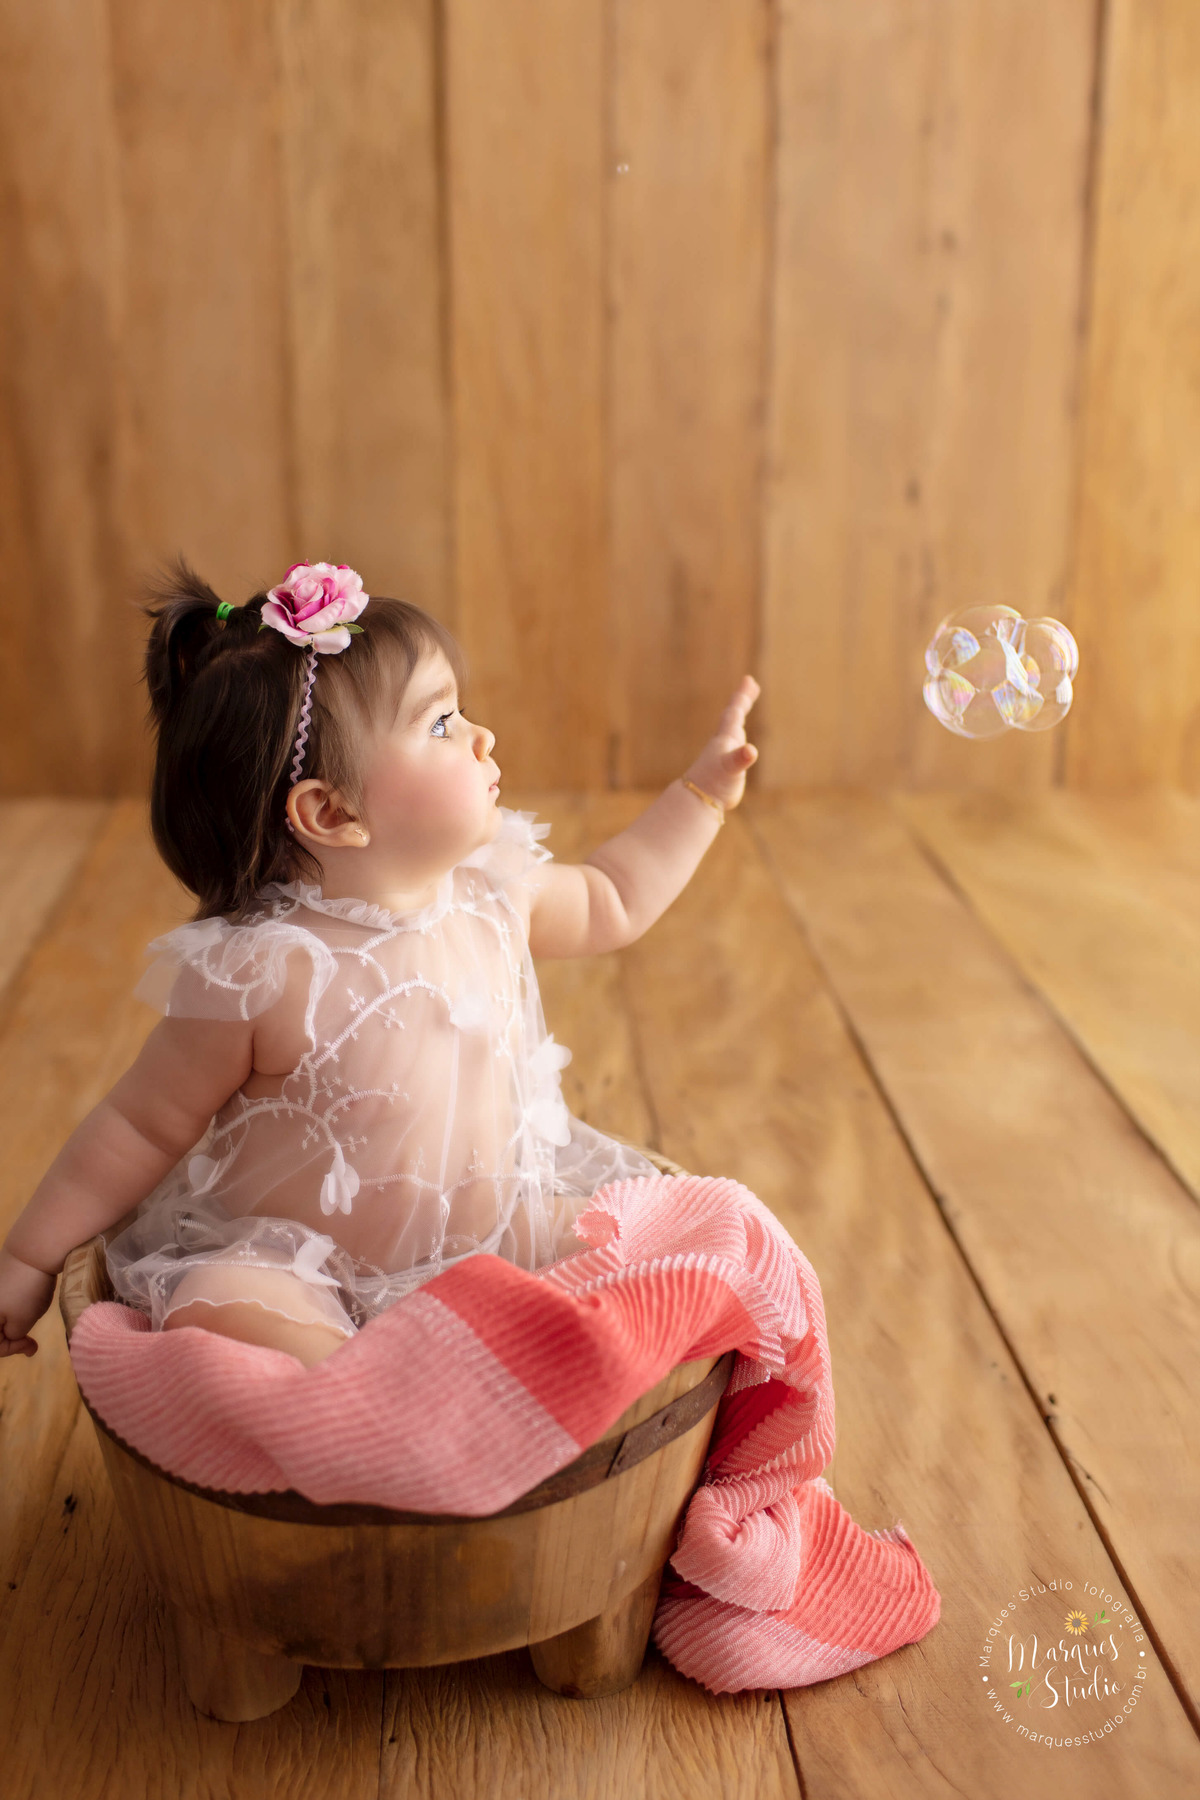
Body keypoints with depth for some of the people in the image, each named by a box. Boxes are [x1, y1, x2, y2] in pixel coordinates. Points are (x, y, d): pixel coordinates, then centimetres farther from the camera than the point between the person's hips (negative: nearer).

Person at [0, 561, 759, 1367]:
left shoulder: (495, 889, -3)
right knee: (212, 1307, -35)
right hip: (290, 1264, -5)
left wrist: (705, 788, 17)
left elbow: (611, 902, 19)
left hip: (489, 1236, 6)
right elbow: (142, 1127, -7)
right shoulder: (257, 970, -21)